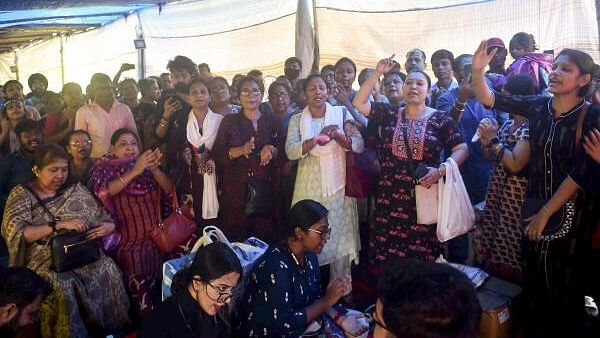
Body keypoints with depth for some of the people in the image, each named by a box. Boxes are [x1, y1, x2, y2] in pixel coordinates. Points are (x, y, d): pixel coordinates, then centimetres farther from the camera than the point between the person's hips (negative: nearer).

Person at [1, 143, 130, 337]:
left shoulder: (76, 190, 11)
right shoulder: (21, 194, 2)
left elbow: (108, 222, 12)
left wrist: (106, 227, -12)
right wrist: (59, 224, -22)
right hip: (44, 261, -2)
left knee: (108, 270, -26)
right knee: (61, 285, -33)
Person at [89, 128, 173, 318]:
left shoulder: (146, 165, 15)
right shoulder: (104, 168, 6)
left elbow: (169, 189, 4)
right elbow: (104, 192, -13)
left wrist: (154, 169, -14)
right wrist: (135, 171, -20)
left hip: (156, 236, 4)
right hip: (127, 239, -4)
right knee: (139, 281, -23)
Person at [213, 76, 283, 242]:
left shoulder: (273, 120, 10)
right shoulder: (229, 121, 8)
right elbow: (217, 155, 1)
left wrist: (272, 150, -12)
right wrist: (241, 150, -15)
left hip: (266, 187, 1)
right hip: (236, 189, 0)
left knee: (264, 236, 0)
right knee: (235, 237, -2)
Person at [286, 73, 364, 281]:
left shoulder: (342, 113, 4)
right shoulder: (297, 119, 6)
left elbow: (359, 145, -4)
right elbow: (290, 151, -8)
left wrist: (336, 135, -21)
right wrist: (316, 140, -24)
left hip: (338, 186, 0)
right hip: (309, 187, 1)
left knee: (340, 235, 2)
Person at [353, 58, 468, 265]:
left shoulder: (441, 119, 1)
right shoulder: (390, 113, 8)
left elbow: (461, 149, 0)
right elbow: (359, 103, -1)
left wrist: (441, 170, -16)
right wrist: (377, 73, -5)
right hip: (389, 197, 2)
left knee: (423, 254, 3)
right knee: (386, 255, 5)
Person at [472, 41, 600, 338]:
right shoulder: (537, 107, -2)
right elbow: (487, 98, -8)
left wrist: (546, 213, -17)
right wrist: (478, 69, -27)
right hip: (536, 206, 4)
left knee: (564, 284, 13)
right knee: (533, 281, 16)